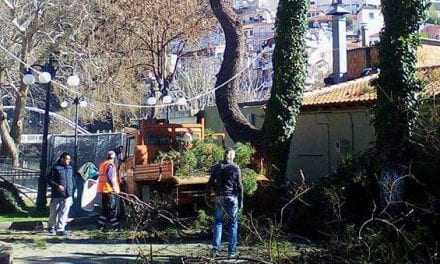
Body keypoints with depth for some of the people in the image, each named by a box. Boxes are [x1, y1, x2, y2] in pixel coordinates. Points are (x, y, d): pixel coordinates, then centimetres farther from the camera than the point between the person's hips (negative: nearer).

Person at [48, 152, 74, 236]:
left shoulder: (70, 168, 12)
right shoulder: (56, 168, -6)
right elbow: (50, 180, -7)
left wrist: (71, 192, 18)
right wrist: (57, 186, -21)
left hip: (67, 195, 4)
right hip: (57, 195, -4)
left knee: (64, 213, -3)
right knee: (54, 212, 8)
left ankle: (60, 229, 0)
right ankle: (51, 227, 29)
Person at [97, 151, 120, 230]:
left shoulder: (102, 164, 15)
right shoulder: (111, 165, -12)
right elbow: (111, 178, -19)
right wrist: (115, 188, -15)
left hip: (102, 189, 9)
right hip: (109, 189, -9)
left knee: (104, 208, 14)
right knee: (112, 208, -4)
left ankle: (101, 224, 13)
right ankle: (115, 225, -2)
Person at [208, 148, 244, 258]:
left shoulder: (216, 167, 3)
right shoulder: (235, 168, -6)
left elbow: (210, 183, 4)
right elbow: (239, 186, -7)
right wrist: (241, 201, -1)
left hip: (219, 198, 3)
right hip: (231, 197, -3)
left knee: (218, 221, 14)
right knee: (233, 223, 7)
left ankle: (215, 248, 6)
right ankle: (231, 251, 6)